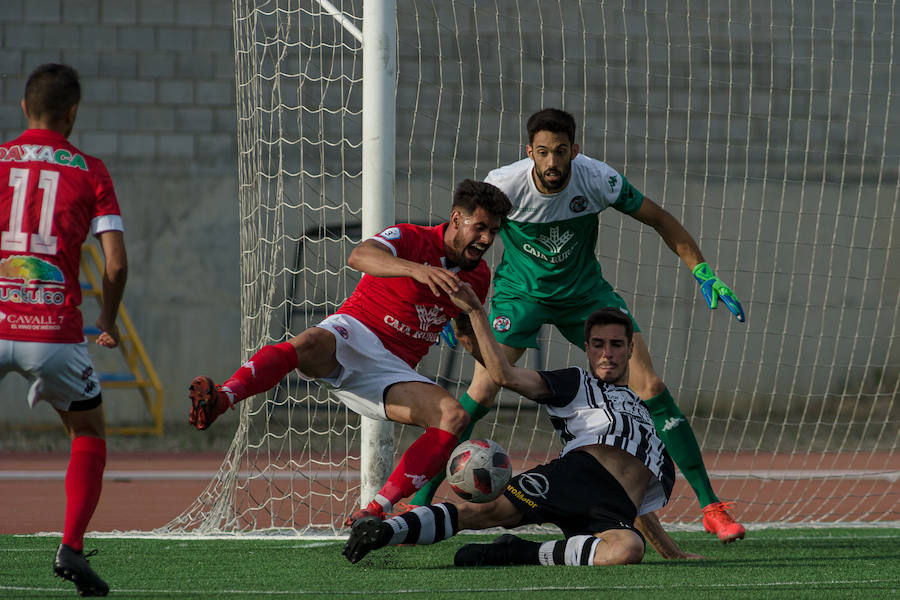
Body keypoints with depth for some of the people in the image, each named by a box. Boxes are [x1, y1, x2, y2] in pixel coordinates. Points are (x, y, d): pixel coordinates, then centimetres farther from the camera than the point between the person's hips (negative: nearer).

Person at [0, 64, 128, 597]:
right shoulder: (90, 172, 5)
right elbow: (116, 264, 0)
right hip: (56, 331, 0)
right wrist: (108, 323, 17)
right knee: (89, 434, 20)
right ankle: (72, 548, 2)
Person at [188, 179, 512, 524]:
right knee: (309, 344, -39)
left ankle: (375, 511, -28)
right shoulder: (410, 239, -5)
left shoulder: (478, 276, 13)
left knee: (454, 416, -22)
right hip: (354, 334, -5)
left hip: (393, 371, 5)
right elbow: (359, 257, -28)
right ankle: (218, 401, -61)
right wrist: (415, 269, -44)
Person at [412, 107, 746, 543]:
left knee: (651, 388, -10)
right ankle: (419, 503, -7)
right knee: (480, 393, -20)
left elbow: (660, 221, -5)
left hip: (585, 292, 1)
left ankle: (710, 505, 0)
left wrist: (704, 274, -10)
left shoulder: (598, 180, -22)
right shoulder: (504, 185, -26)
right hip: (520, 291, -1)